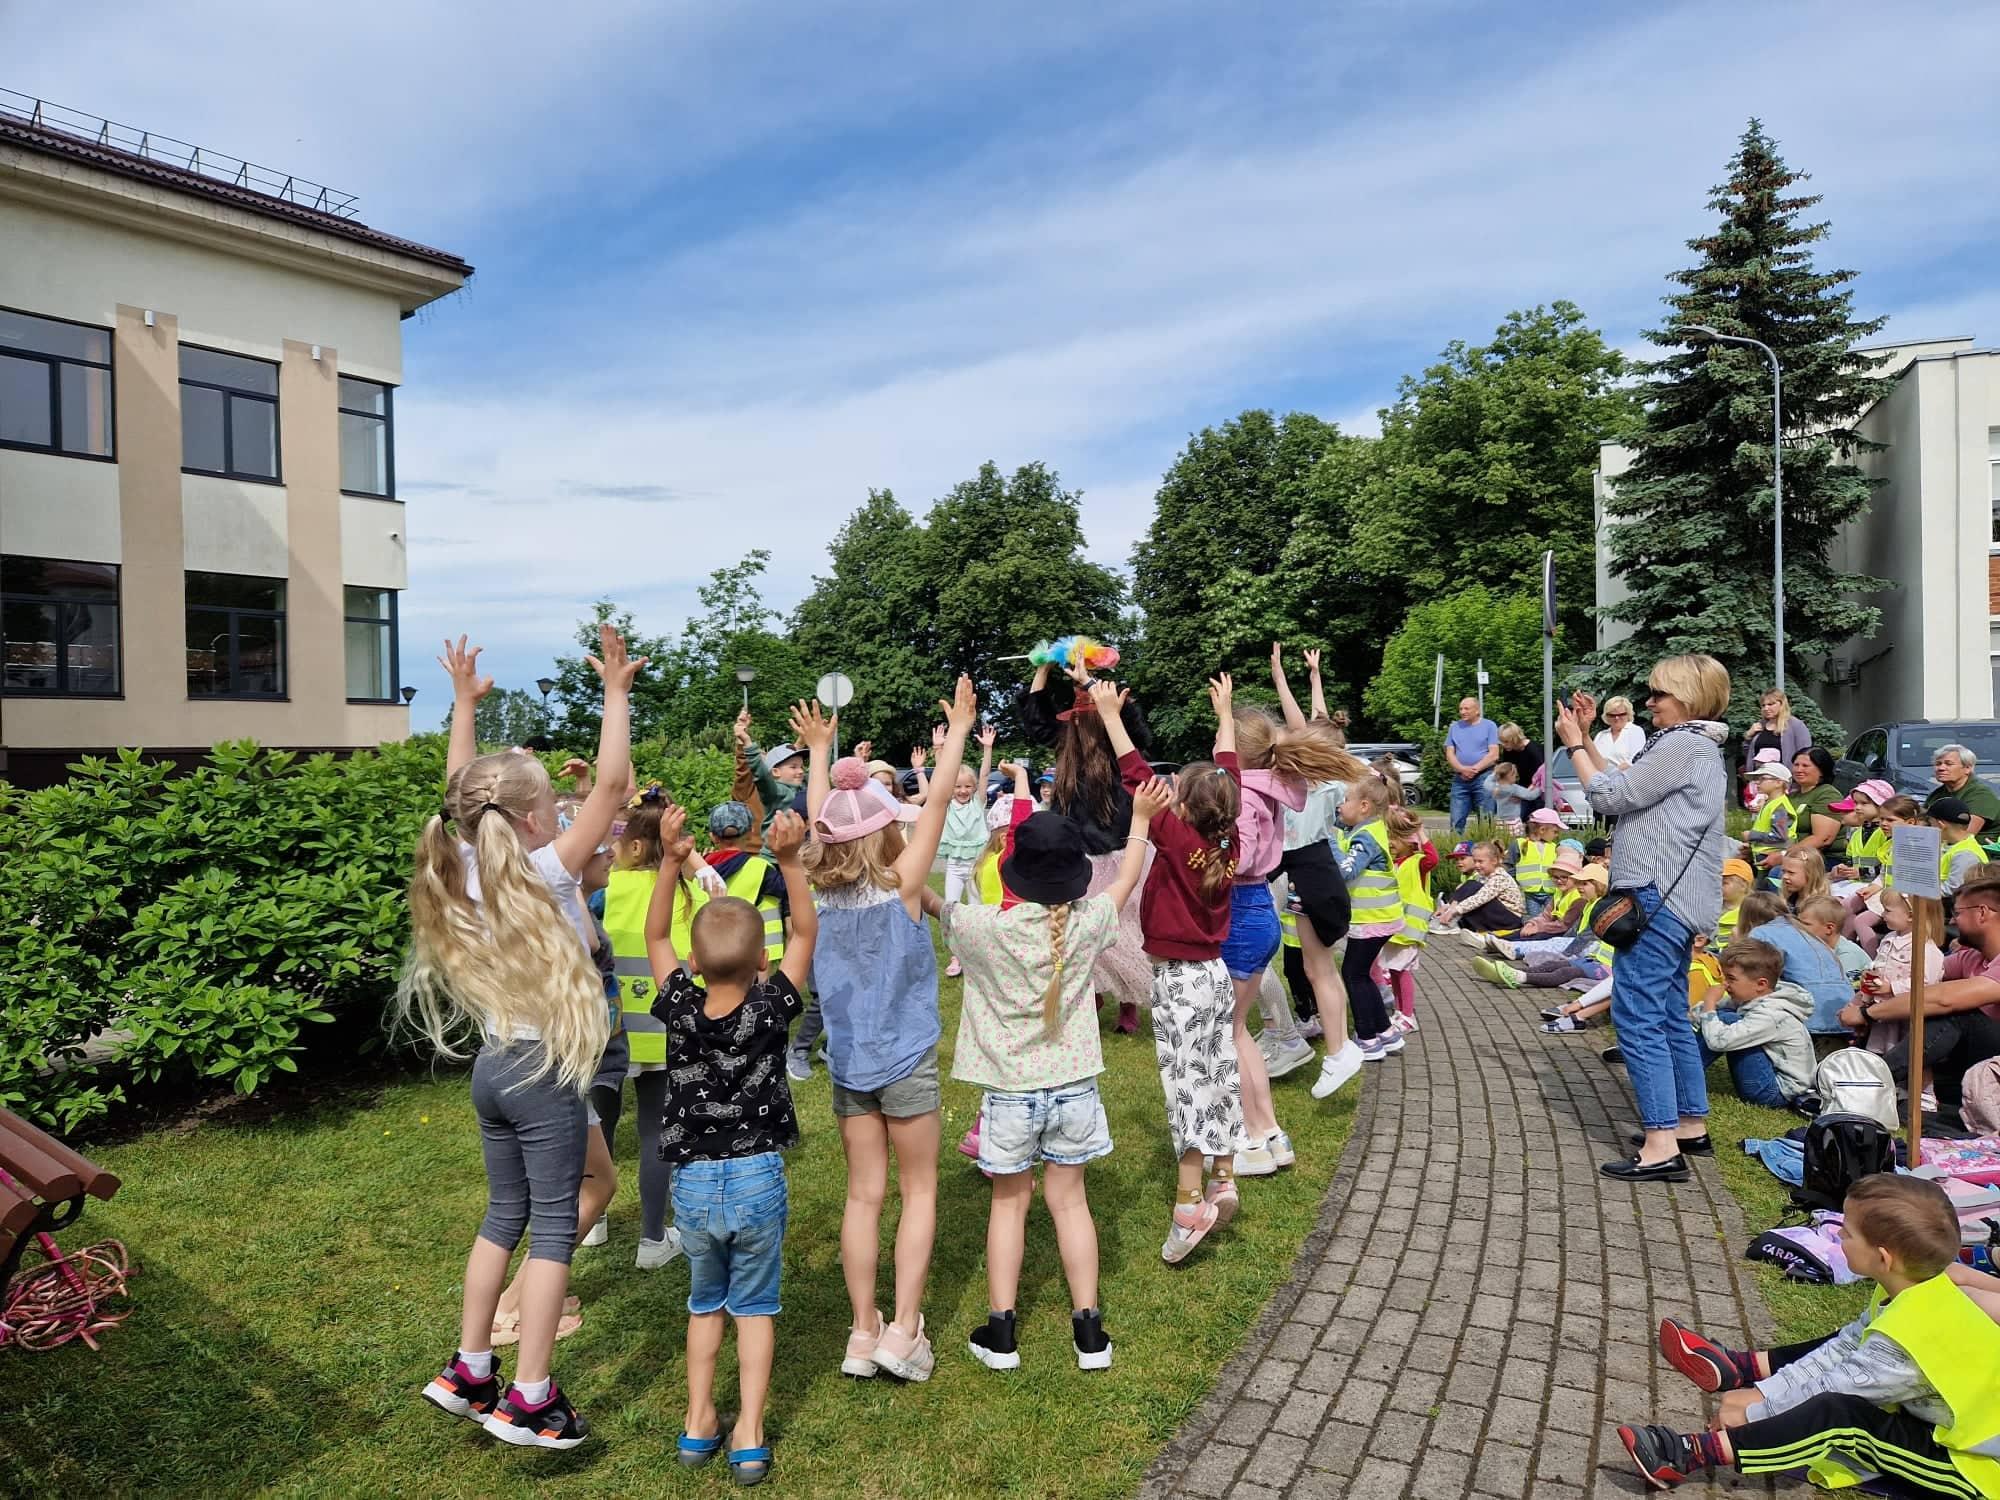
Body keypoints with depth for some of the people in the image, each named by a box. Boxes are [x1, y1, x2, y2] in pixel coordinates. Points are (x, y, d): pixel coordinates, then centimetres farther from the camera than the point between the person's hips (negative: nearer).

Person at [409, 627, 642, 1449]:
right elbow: (610, 784, -21)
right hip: (546, 1071, -7)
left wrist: (463, 702, 21)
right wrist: (616, 693, -15)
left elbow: (460, 790, 16)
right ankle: (529, 1401, 7)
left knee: (504, 1216, 20)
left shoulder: (464, 868, 1)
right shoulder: (546, 870, -17)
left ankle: (467, 1372, 29)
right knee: (554, 1228, 2)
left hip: (493, 1064, 7)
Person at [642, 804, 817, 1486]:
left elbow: (655, 936, 1)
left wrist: (671, 860, -7)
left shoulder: (680, 1010, -12)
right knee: (754, 1307, 15)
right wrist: (789, 860, -16)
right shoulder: (769, 1010, -17)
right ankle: (749, 1435, 15)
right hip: (757, 1180, -2)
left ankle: (699, 1422, 28)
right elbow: (806, 933, -7)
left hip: (693, 1184, 2)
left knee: (704, 1303, 23)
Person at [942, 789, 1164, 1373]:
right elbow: (1126, 881, 6)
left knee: (1009, 1204, 16)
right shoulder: (1085, 924, -14)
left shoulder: (984, 928, -21)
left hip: (1009, 1092, -2)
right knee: (1069, 1201, 16)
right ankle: (1089, 1331, 23)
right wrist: (1141, 818, 20)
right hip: (1073, 1087, 2)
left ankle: (1001, 1332, 23)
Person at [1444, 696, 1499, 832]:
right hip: (1459, 779, 3)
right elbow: (1449, 754, 8)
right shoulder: (1454, 727, 14)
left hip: (1483, 778, -3)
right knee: (1456, 820, 1)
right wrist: (1462, 769, -11)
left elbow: (1494, 754, -3)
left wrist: (1475, 769, -13)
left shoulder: (1489, 725, 4)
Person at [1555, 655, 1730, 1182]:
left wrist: (1573, 743, -3)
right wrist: (1585, 737, 14)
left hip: (1660, 898, -11)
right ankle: (1691, 1123, 26)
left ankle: (1662, 1146, -11)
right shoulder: (1693, 746, 21)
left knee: (1637, 1016, -11)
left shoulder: (1683, 745, -13)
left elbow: (1611, 797, -13)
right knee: (1669, 1015, 17)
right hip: (1674, 898, 11)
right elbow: (1624, 786, 19)